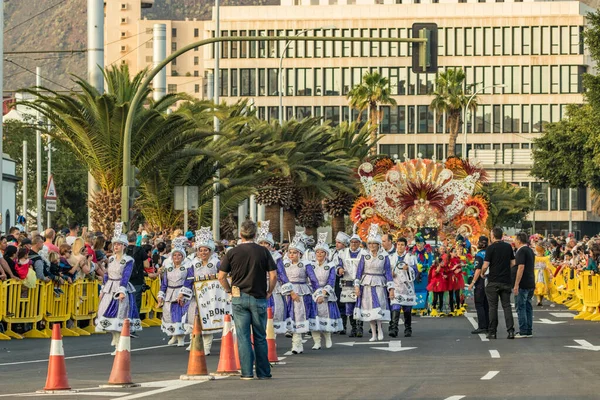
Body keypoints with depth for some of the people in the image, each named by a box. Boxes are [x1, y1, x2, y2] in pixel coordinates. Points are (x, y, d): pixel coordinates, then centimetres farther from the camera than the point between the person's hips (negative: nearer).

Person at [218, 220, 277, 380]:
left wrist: (230, 290, 12)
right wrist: (269, 292, 9)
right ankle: (263, 372, 11)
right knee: (260, 337, 9)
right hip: (259, 298, 0)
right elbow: (273, 275, -4)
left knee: (243, 336, 2)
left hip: (239, 299, 0)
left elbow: (221, 276, -1)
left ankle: (247, 372, -1)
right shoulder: (263, 251, -2)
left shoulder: (232, 252, -1)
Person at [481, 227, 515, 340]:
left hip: (494, 281, -4)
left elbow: (485, 265, -12)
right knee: (507, 306, 5)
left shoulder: (491, 248, -9)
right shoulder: (508, 247, 6)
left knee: (493, 307, 2)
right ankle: (510, 330, -6)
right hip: (506, 281, 4)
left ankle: (492, 332, 4)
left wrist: (482, 273, 7)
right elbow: (513, 263, 10)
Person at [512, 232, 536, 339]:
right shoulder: (530, 251, 16)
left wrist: (516, 284, -21)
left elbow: (521, 267, -21)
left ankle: (523, 331, -8)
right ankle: (529, 331, 11)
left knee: (521, 307, -6)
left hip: (523, 285, -9)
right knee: (528, 307, 11)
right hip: (531, 284, 9)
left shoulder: (521, 251, -13)